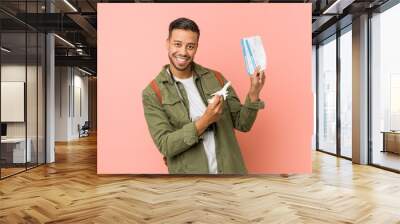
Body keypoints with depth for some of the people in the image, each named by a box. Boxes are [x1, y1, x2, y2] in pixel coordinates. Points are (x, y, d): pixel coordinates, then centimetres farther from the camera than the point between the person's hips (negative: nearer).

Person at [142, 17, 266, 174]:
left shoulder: (215, 78, -1)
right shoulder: (153, 93, -8)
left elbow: (242, 124, 2)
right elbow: (165, 145, -14)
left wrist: (253, 94, -14)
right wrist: (204, 121, -23)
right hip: (189, 173, -2)